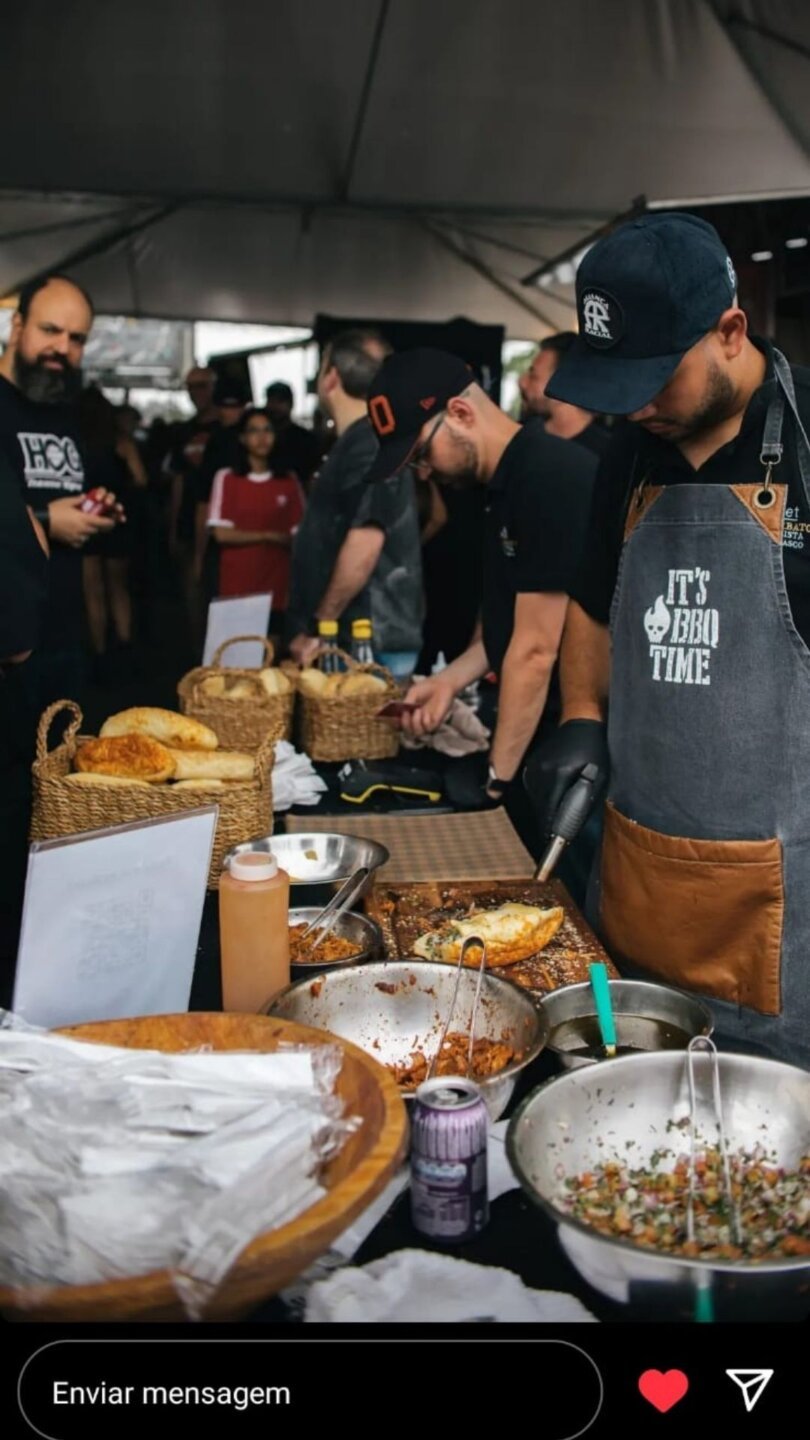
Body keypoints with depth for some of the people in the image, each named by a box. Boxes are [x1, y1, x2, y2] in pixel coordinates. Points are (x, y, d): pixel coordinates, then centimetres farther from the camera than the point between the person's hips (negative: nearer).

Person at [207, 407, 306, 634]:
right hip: (237, 588, -1)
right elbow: (221, 533, -4)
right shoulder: (227, 478, 2)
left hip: (276, 588, 1)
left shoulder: (289, 481, 7)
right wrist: (269, 536, -4)